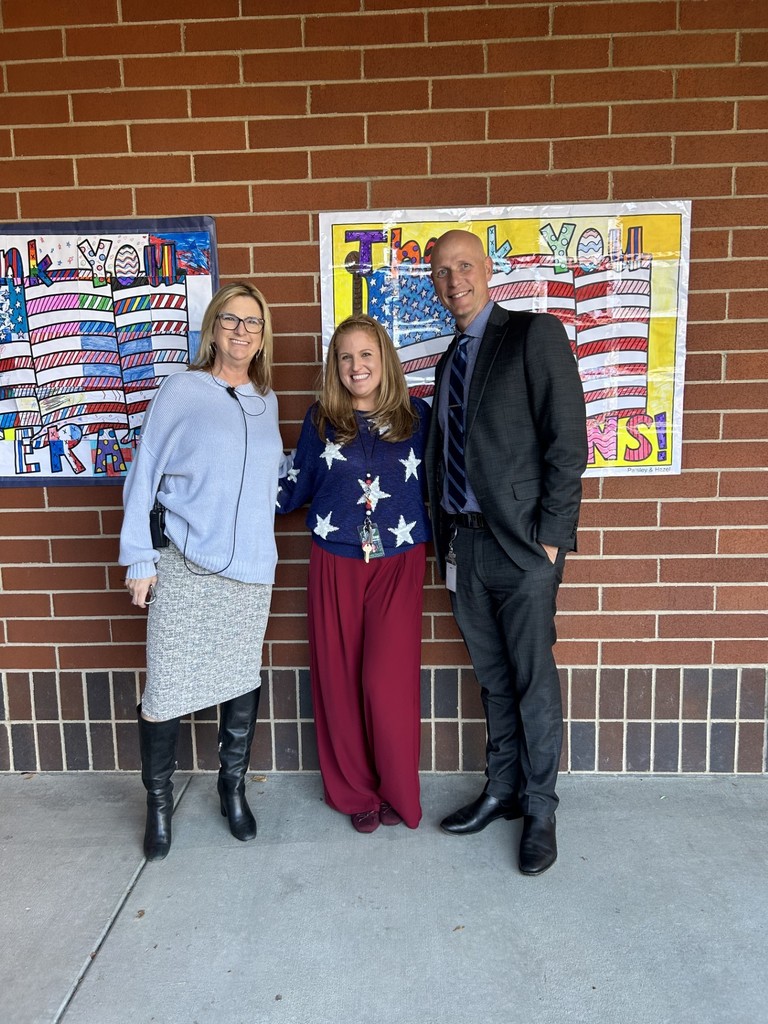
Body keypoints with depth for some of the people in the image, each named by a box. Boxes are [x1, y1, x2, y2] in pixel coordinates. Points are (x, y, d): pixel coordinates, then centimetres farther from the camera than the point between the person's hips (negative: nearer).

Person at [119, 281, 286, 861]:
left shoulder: (266, 401, 11)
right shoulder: (182, 391, -2)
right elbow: (144, 476, -2)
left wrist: (260, 539, 10)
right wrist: (139, 558, -4)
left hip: (251, 568, 4)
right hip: (184, 567, -3)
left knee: (241, 682, 12)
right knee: (166, 688, 1)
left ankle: (234, 789, 32)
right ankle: (159, 802, 23)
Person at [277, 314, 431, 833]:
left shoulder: (417, 415, 3)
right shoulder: (320, 420, 5)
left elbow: (435, 483, 8)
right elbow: (296, 488, 9)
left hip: (398, 564, -1)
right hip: (336, 564, 2)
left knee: (386, 681, -7)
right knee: (340, 682, 6)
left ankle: (399, 794, 16)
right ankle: (356, 793, 25)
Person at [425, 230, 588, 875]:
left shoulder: (536, 335, -6)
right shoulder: (449, 361, 16)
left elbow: (567, 441, -12)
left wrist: (551, 536, -15)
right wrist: (444, 538, 9)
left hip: (521, 544, -6)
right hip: (464, 546, 6)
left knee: (534, 682, 5)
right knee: (494, 679, 17)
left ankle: (540, 810, 23)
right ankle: (501, 790, 33)